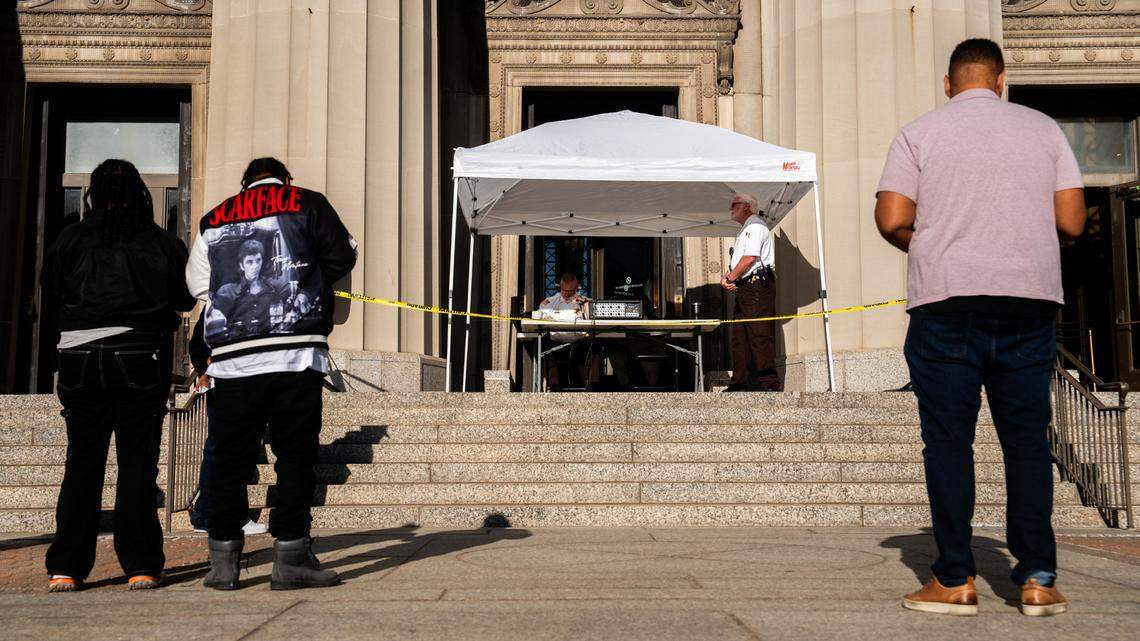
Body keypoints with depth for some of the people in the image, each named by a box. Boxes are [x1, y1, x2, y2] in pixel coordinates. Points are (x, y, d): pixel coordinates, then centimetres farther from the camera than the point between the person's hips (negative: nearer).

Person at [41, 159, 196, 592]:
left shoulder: (71, 240, -1)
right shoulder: (163, 244, -2)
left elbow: (50, 291, 10)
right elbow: (186, 298, 7)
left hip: (81, 362, 1)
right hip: (142, 362, -1)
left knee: (81, 463, 8)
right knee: (137, 465, 5)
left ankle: (66, 568, 8)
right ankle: (140, 565, 4)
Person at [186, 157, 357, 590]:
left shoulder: (213, 220, 17)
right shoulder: (307, 203, 9)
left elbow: (197, 284, 17)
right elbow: (343, 257, 7)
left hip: (231, 356, 3)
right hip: (296, 351, -3)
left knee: (230, 458, 8)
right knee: (295, 455, 0)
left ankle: (223, 559, 10)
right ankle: (290, 558, 0)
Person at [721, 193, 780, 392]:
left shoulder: (755, 226, -6)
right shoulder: (745, 230, 26)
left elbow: (750, 257, -17)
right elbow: (736, 262, 25)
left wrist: (730, 277, -11)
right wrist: (726, 276, 6)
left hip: (757, 285, -11)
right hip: (745, 288, 11)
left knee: (759, 335, -13)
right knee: (739, 336, 9)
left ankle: (770, 383, -14)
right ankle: (740, 382, 13)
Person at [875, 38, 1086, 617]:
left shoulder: (919, 133, 4)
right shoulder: (1043, 129, 10)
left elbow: (891, 220, -5)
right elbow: (1072, 222, 4)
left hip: (946, 303, -2)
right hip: (1030, 301, 2)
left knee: (949, 441, 2)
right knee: (1027, 440, 7)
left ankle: (955, 582, 3)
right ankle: (1038, 580, 7)